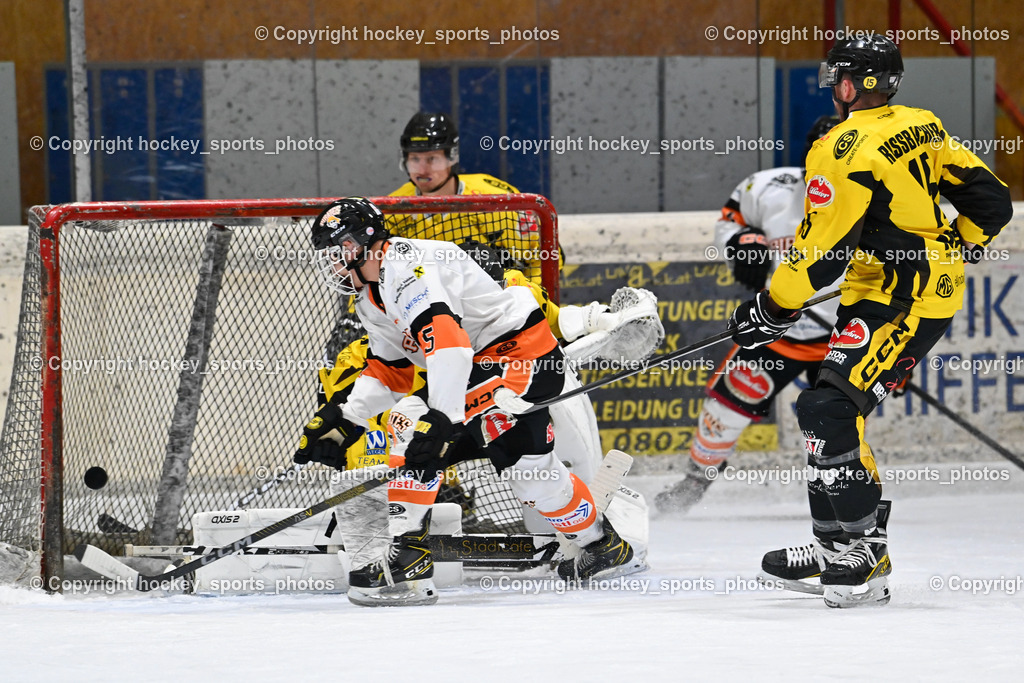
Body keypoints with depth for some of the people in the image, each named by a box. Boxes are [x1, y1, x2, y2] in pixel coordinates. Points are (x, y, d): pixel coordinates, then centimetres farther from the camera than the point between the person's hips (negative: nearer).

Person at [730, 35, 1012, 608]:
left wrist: (772, 311, -5)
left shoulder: (845, 151, -17)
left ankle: (863, 560, -18)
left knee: (831, 411, -16)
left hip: (900, 303, -10)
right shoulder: (922, 128, 9)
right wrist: (951, 255, 26)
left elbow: (822, 253, -18)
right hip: (933, 288, 10)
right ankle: (837, 547, 22)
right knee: (831, 407, 15)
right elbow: (989, 201, 12)